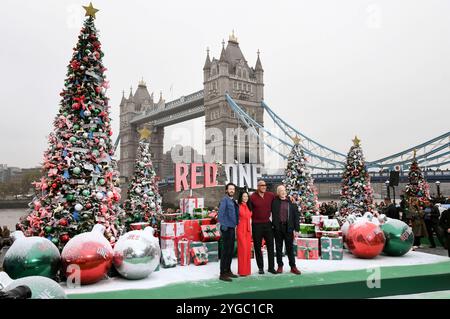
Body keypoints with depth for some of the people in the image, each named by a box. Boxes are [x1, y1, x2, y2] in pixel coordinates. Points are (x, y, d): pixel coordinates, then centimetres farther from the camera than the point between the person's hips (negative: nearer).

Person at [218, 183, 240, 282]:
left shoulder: (233, 201, 15)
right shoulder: (224, 199, -10)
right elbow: (220, 213, -17)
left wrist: (235, 225, 11)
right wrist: (223, 226, -19)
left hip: (232, 228, 9)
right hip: (227, 229, -9)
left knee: (231, 251, 14)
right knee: (226, 250, -6)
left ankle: (228, 271, 25)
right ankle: (223, 274, 0)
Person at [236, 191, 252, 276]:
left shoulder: (249, 206, 12)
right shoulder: (238, 206, -7)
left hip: (248, 229, 6)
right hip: (241, 229, -6)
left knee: (248, 249, 8)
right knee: (242, 249, -5)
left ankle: (247, 269, 16)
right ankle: (242, 270, 3)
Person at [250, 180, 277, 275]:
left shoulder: (271, 195, 2)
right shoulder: (252, 197, -7)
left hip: (268, 223, 3)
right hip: (256, 225, -3)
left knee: (270, 245, 5)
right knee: (257, 246, 5)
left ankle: (271, 267, 15)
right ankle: (260, 268, 15)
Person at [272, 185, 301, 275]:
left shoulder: (291, 202, 1)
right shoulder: (274, 202, 4)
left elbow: (296, 216, 0)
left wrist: (296, 229, -4)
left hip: (288, 227, -1)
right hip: (277, 227, 1)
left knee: (290, 247, 5)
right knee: (279, 247, 9)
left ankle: (293, 266, 13)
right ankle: (280, 266, 19)